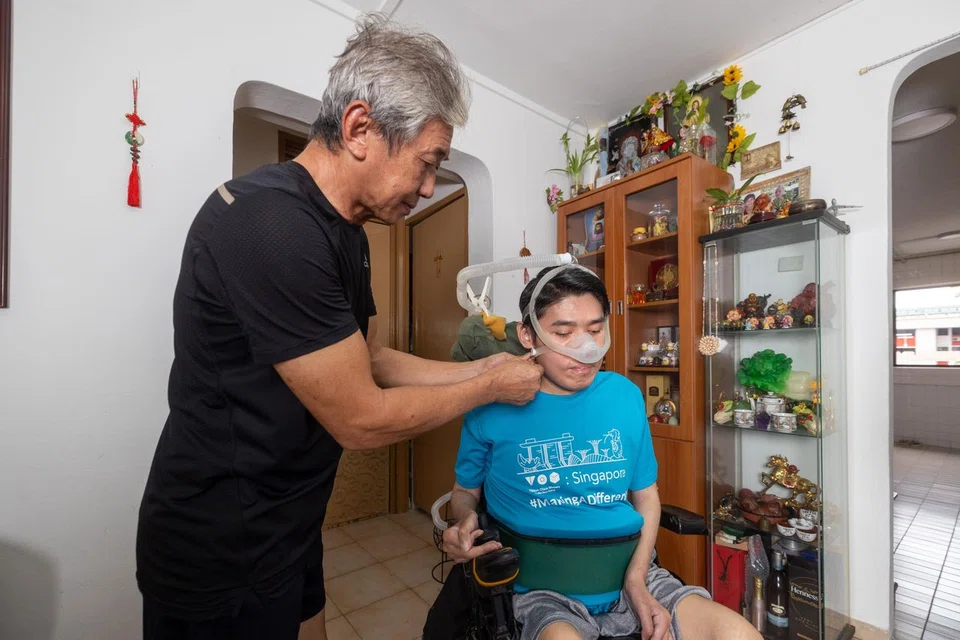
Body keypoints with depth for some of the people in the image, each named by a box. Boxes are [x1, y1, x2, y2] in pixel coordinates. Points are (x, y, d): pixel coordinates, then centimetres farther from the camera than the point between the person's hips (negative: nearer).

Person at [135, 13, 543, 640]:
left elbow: (374, 360, 7)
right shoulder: (270, 223, -30)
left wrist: (481, 368, 2)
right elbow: (362, 420, -26)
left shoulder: (346, 231, 2)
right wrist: (491, 388, -13)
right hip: (223, 554, -8)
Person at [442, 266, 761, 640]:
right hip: (544, 587, -3)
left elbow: (646, 494, 9)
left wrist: (636, 579, -3)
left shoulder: (625, 395, 0)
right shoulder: (492, 407, -9)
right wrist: (465, 524, -14)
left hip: (631, 573, 4)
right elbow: (466, 492, 7)